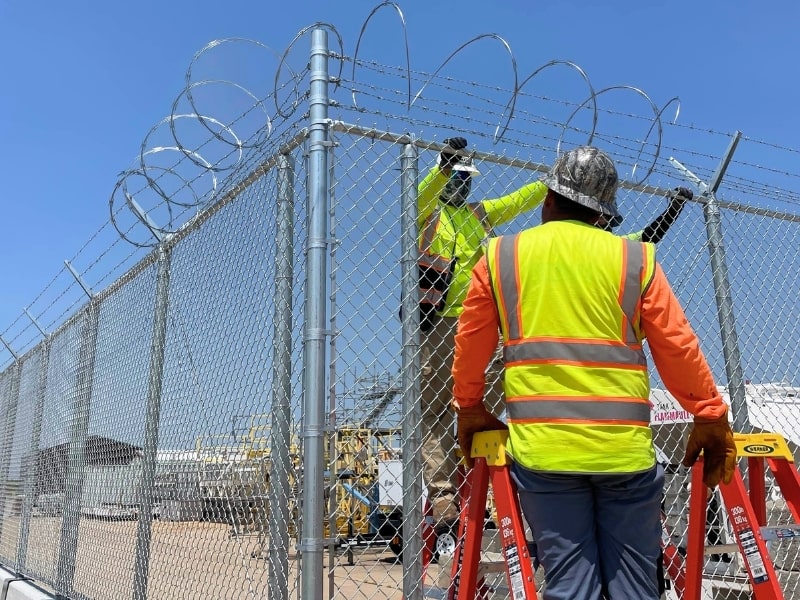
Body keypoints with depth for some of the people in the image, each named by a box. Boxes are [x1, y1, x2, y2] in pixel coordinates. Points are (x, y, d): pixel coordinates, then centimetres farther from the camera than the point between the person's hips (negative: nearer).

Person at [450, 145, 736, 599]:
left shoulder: (500, 258, 6)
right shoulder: (636, 259, 4)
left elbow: (470, 347, 11)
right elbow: (679, 349, 2)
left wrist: (470, 407, 26)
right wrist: (711, 417, 14)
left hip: (541, 447, 0)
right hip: (625, 448, 0)